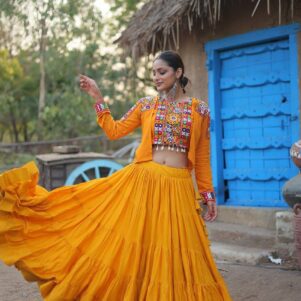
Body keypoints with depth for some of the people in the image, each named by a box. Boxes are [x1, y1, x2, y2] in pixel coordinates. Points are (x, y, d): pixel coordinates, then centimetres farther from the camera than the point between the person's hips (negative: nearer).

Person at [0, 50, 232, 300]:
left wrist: (209, 196, 5)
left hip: (179, 189, -1)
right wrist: (98, 97, 3)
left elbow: (202, 158, 6)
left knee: (173, 256, 2)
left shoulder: (199, 109, 5)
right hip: (143, 181, 1)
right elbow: (114, 131, 9)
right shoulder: (146, 105, 9)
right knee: (131, 247, -2)